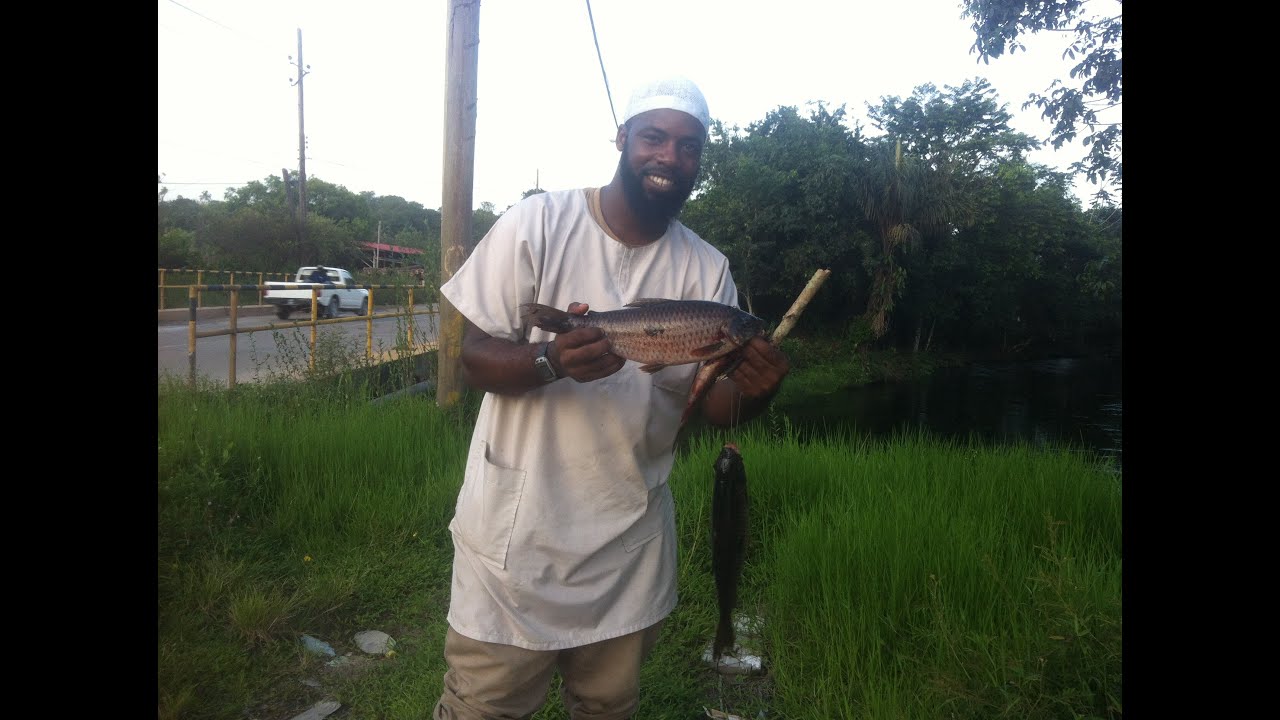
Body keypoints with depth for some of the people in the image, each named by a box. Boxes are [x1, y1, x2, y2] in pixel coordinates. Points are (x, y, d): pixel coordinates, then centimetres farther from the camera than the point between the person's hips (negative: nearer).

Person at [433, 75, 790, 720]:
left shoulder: (707, 269, 0)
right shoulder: (540, 223, -9)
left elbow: (713, 402, -3)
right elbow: (473, 355, -10)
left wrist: (753, 389, -26)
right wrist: (551, 361, -30)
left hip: (632, 544, 3)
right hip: (518, 529, -3)